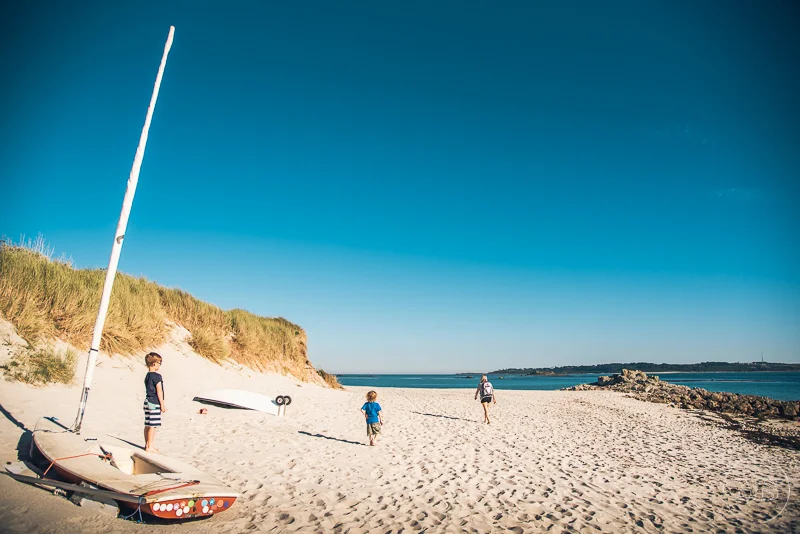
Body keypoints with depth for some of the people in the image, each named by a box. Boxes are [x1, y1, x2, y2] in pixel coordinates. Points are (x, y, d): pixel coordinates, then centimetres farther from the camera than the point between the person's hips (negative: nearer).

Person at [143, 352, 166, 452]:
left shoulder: (147, 376, 13)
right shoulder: (157, 376, -15)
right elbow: (159, 391, -15)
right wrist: (162, 404, -10)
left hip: (148, 401, 9)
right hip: (154, 403, -9)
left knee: (147, 425, 14)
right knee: (152, 425, -5)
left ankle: (147, 444, 22)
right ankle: (150, 447, -3)